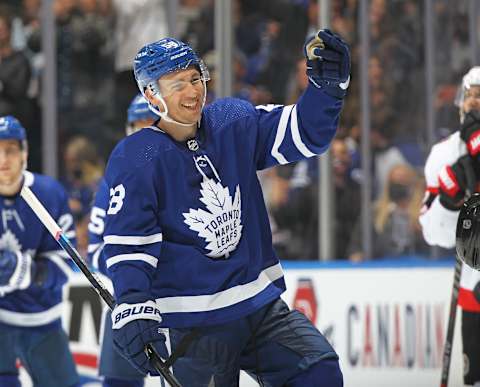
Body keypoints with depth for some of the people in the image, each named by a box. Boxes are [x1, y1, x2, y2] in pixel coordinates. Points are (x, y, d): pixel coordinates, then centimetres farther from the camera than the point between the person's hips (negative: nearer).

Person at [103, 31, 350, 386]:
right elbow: (127, 242, -16)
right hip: (191, 323, -5)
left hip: (260, 304, 5)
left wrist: (327, 84, -16)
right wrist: (133, 308, -29)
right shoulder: (134, 160, -12)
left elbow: (305, 133, 3)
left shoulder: (235, 123, 2)